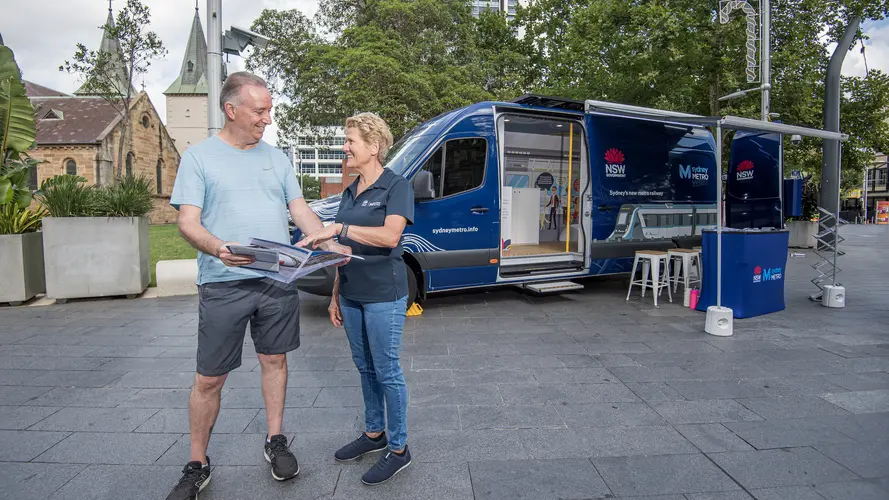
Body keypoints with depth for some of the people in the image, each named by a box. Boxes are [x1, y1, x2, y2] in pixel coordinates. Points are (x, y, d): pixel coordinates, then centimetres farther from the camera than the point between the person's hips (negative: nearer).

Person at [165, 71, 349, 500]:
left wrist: (332, 245, -7)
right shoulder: (199, 156, 0)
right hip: (223, 285, -3)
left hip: (279, 281, 4)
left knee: (274, 360, 14)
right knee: (208, 379, 5)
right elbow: (187, 221, -6)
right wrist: (217, 248, -28)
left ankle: (275, 441, 30)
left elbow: (301, 212, 10)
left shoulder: (276, 158, 12)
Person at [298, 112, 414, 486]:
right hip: (352, 296, 7)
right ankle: (373, 434, 35)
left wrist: (339, 228, -27)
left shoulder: (396, 186, -9)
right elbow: (344, 250, 15)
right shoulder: (350, 193, 13)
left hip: (384, 295, -7)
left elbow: (390, 236, -25)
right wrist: (336, 296, 14)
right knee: (365, 368, 17)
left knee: (386, 371, 2)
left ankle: (398, 449, 19)